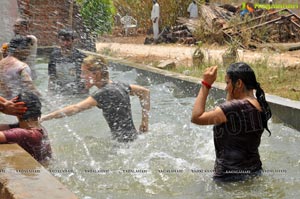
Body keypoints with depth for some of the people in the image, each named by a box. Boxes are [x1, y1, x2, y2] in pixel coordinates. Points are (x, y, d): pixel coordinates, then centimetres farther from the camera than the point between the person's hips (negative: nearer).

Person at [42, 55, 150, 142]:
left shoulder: (105, 93, -20)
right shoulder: (117, 85, 6)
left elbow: (75, 109, -31)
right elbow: (145, 92, 17)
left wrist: (43, 118, -33)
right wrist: (144, 121, 17)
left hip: (123, 143, -9)